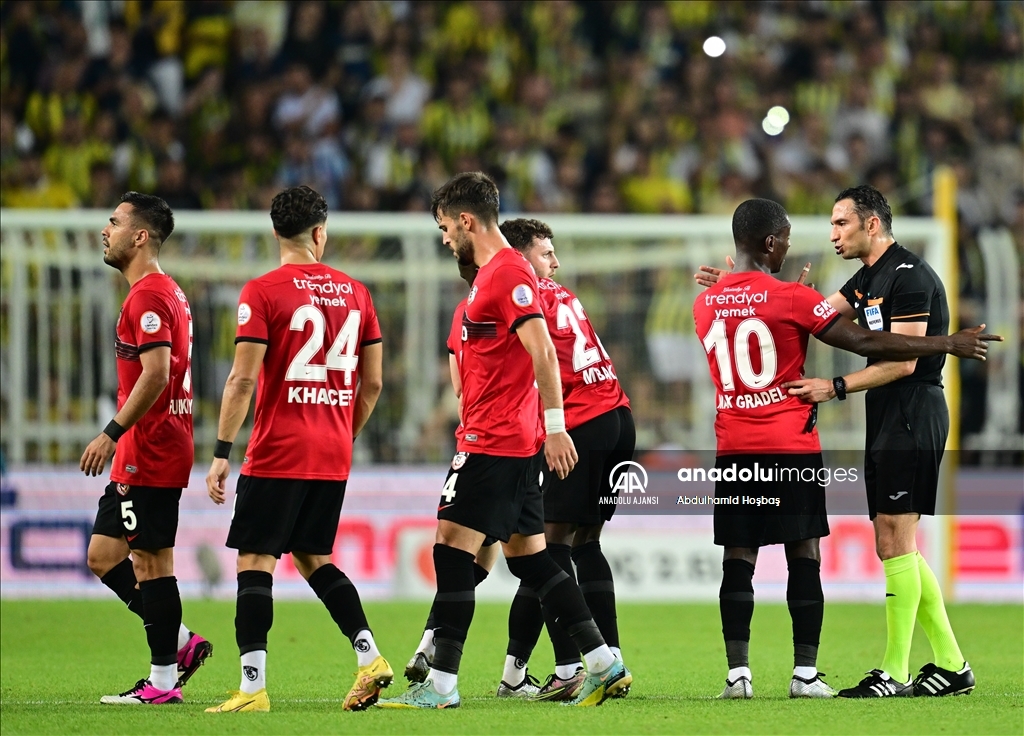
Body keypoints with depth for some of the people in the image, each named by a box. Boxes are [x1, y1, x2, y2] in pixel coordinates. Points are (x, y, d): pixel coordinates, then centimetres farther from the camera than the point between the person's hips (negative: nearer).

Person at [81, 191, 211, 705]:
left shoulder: (149, 296, -14)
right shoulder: (165, 291, 18)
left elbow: (155, 373, -23)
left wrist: (112, 434, -22)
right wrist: (120, 438, 23)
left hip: (150, 453, -10)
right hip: (141, 455, 10)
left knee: (153, 561, -6)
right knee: (103, 556, 11)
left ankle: (163, 681, -3)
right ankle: (179, 643, 12)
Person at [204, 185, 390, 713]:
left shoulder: (263, 292, -7)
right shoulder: (354, 292, 8)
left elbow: (243, 379, -13)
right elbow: (372, 383, 11)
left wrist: (221, 454, -9)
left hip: (278, 453, -5)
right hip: (333, 459, 5)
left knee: (255, 560, -2)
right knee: (313, 557, 19)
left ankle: (253, 687, -9)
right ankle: (369, 656, 6)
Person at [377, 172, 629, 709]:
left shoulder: (507, 273, -13)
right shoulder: (492, 272, 18)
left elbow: (542, 352, -20)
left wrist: (555, 426, -23)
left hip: (494, 443, -10)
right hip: (519, 442, 10)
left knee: (453, 548, -8)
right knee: (527, 556, 11)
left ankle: (441, 684, -7)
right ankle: (603, 664, 10)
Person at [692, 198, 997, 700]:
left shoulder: (705, 305, 7)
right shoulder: (790, 299, -9)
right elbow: (865, 344, -10)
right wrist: (949, 345, -4)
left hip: (734, 451, 4)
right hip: (792, 449, -4)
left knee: (738, 560, 4)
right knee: (804, 557, 1)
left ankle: (737, 672, -2)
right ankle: (805, 673, -2)